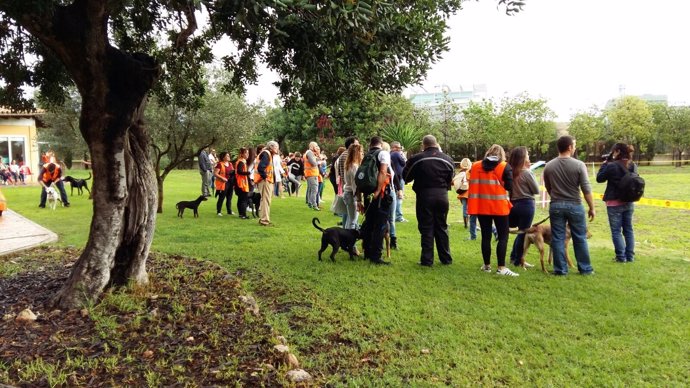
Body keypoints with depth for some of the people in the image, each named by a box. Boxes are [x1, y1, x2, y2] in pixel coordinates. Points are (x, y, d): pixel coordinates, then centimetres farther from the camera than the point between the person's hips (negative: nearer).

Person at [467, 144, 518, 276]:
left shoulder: (475, 166, 6)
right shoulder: (505, 167, -4)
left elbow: (472, 185, 7)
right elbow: (510, 187, -7)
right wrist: (498, 186, 10)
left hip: (481, 207, 3)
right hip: (499, 207, -3)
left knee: (486, 236, 12)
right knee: (503, 237, 4)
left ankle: (487, 265, 19)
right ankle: (501, 267, -1)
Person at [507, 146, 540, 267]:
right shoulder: (527, 172, -14)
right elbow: (536, 190, -6)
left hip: (514, 203, 7)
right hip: (526, 204, -7)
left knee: (521, 232, 21)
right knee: (523, 233, 4)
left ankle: (514, 257, 24)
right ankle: (518, 260, 11)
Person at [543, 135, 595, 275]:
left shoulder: (549, 166, -1)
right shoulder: (579, 165, -10)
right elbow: (586, 189, -10)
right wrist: (592, 208, -2)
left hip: (556, 206, 2)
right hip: (575, 205, -2)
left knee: (557, 239, 6)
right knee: (580, 238, 10)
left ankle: (560, 269, 9)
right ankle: (585, 268, 18)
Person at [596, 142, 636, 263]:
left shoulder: (611, 166, -17)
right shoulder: (633, 166, 1)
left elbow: (599, 178, -5)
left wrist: (605, 163, 1)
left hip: (614, 203, -5)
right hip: (629, 202, 6)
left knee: (616, 231, 3)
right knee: (628, 229, 14)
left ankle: (621, 256, 4)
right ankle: (630, 256, 18)